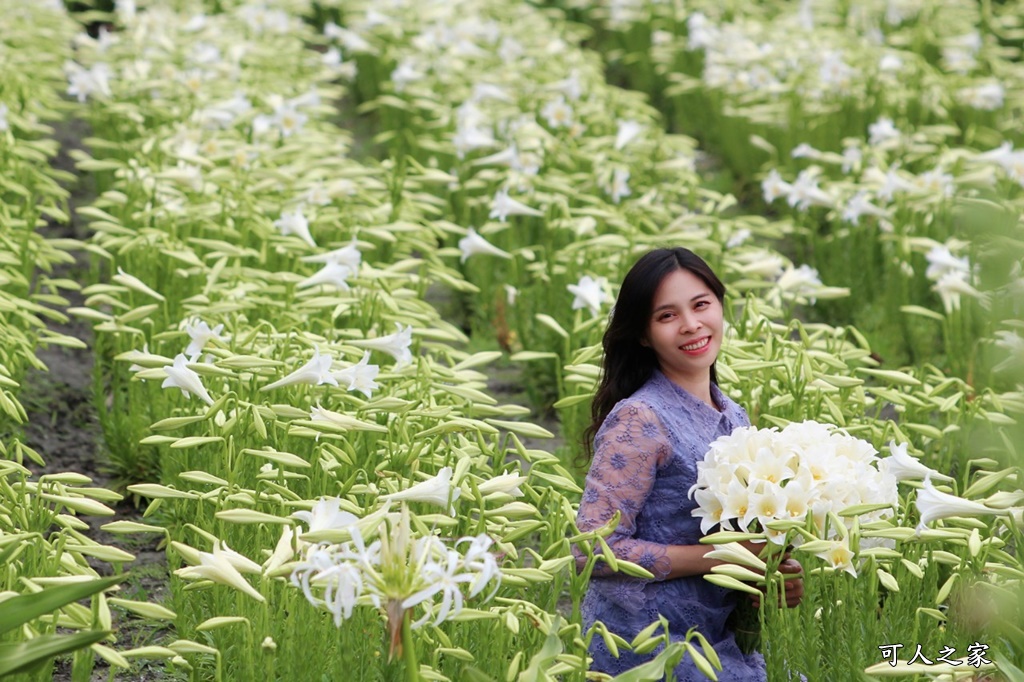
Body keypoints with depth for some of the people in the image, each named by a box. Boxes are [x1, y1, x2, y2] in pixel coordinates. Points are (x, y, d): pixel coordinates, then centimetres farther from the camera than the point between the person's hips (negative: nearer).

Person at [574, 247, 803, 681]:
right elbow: (594, 550, -17)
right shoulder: (639, 419, -12)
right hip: (644, 641, -7)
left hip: (720, 639, 7)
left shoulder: (735, 419, 9)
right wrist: (718, 558, -18)